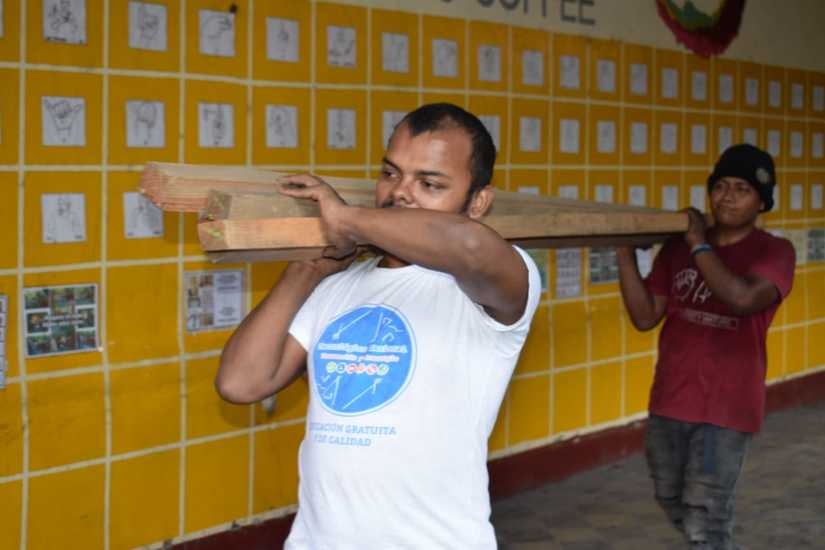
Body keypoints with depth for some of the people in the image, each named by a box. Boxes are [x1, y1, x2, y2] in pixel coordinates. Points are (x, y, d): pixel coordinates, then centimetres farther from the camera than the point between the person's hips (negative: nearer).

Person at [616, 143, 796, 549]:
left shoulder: (774, 252, -9)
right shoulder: (678, 247, 4)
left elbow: (742, 298, -29)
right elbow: (645, 317, 1)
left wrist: (700, 245, -18)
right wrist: (625, 253, -8)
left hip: (727, 406, -6)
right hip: (669, 398, 6)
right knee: (672, 501, 22)